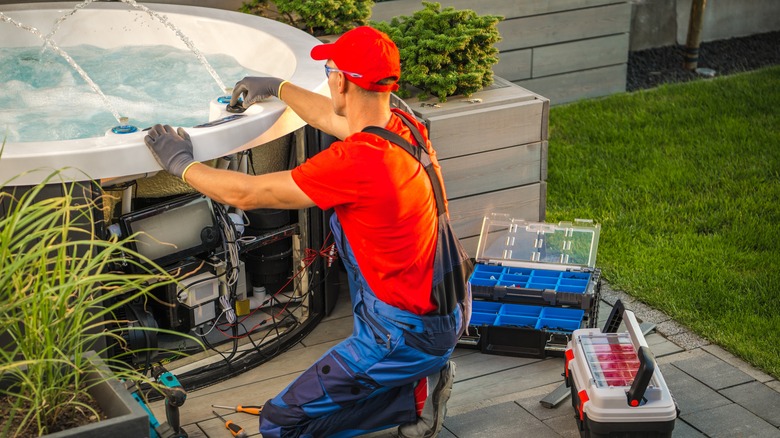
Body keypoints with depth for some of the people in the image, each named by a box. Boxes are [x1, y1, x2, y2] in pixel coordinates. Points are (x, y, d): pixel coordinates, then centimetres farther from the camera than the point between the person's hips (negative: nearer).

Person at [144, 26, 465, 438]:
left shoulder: (353, 163, -28)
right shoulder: (406, 127, -2)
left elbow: (245, 194, -17)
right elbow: (331, 117, 22)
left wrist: (182, 164, -1)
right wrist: (277, 87, 36)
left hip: (402, 335, -9)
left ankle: (413, 396, -1)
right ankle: (418, 381, 11)